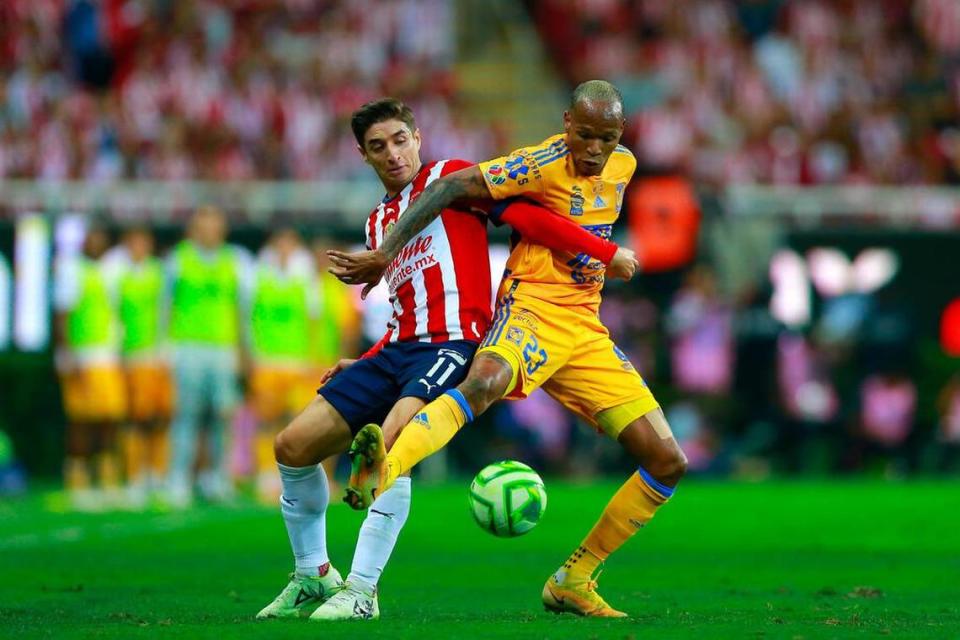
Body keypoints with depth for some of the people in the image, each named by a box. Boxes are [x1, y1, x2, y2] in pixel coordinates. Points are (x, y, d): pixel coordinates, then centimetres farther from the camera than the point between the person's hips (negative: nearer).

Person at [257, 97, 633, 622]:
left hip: (452, 344, -8)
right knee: (294, 445, -2)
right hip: (397, 348, 8)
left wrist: (605, 251, -15)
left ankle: (360, 590, -28)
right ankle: (313, 578, 13)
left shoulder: (449, 179, 3)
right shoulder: (378, 223, 24)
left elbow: (527, 217, -7)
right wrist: (362, 365, 18)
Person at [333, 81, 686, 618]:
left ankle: (573, 582, 11)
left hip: (586, 329, 7)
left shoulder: (623, 166, 11)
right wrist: (386, 254, -22)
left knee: (668, 462, 2)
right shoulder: (547, 164, -11)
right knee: (486, 381, -42)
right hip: (533, 310, -7)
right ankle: (384, 469, -66)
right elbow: (452, 186, -17)